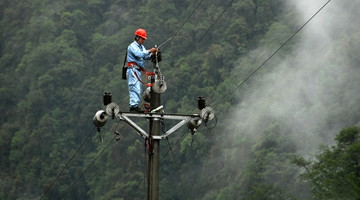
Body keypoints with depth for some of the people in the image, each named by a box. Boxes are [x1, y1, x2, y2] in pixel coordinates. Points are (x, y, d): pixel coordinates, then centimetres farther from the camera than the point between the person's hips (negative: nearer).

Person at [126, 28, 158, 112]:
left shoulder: (142, 47, 21)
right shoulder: (132, 46, -7)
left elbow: (146, 57, 12)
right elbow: (139, 54, -22)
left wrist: (152, 54, -6)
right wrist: (149, 51, -20)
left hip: (138, 70, 10)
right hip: (133, 69, -10)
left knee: (138, 89, 8)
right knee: (135, 88, -16)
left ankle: (133, 105, 10)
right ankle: (134, 105, -19)